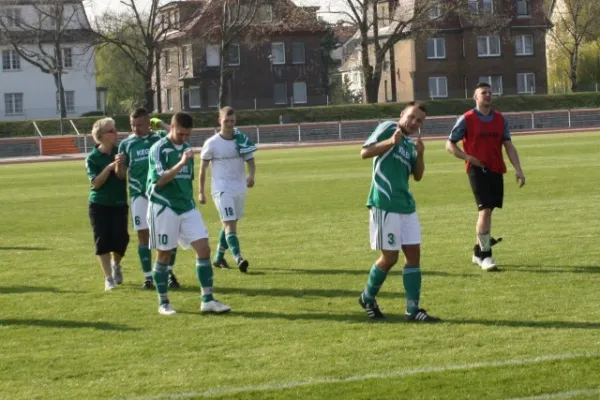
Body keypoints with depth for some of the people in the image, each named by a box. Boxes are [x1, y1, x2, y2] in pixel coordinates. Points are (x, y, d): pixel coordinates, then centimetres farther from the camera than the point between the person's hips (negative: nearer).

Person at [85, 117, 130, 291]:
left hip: (119, 203, 2)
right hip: (99, 205, -1)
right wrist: (109, 167, -26)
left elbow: (121, 176, -11)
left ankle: (116, 264, 30)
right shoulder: (92, 158, -8)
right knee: (103, 240, -5)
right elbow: (96, 183, -14)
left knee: (120, 239, -3)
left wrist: (119, 165, -30)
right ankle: (108, 278, 4)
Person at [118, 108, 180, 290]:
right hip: (139, 194, 0)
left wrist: (162, 124, -8)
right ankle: (148, 277, 9)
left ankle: (169, 273, 16)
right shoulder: (126, 144, 4)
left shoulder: (159, 137, 3)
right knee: (143, 235, 1)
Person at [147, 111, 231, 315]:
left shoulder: (186, 148, 12)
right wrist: (182, 163, -27)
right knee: (164, 254, 2)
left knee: (204, 248, -4)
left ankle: (207, 300, -1)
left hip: (187, 207, 6)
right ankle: (163, 302, 14)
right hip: (164, 208, -6)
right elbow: (159, 180, -19)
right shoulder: (159, 149, -9)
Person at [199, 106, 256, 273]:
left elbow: (250, 162, 4)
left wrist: (251, 175, -18)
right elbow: (203, 168, 1)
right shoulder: (212, 143, -6)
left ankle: (219, 257, 28)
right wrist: (201, 192, 1)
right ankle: (239, 259, -28)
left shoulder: (242, 140, 3)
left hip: (240, 188, 5)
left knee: (229, 223, 14)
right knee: (230, 224, -16)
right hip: (222, 189, -5)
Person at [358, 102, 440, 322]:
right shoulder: (388, 128, -4)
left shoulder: (410, 145, 16)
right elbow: (364, 152, -11)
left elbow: (417, 176, 16)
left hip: (406, 205, 7)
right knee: (390, 257, -2)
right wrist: (391, 141, -23)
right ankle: (368, 298, 21)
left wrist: (419, 154, -1)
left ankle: (413, 310, 6)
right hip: (385, 205, -7)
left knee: (413, 254, 2)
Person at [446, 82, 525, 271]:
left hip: (496, 170, 5)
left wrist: (518, 170, -3)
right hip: (478, 170, -5)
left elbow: (509, 146, 7)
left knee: (488, 210, 11)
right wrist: (468, 158, -13)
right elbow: (450, 144, 0)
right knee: (485, 210, -13)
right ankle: (485, 255, -6)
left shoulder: (500, 119, 8)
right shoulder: (466, 119, -4)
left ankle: (479, 251, 26)